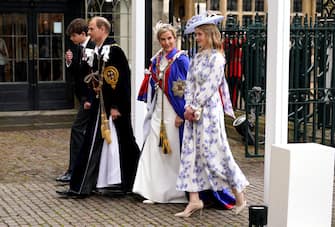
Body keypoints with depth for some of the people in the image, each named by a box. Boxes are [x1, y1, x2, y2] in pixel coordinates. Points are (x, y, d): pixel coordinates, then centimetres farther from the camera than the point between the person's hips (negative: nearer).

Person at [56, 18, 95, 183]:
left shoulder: (93, 48, -16)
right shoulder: (78, 49, 11)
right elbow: (75, 74, 16)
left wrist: (90, 99, -20)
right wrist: (69, 63, -4)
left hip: (91, 96, -9)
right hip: (83, 95, 9)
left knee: (77, 129, -10)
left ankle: (73, 172, -7)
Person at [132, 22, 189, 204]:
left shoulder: (180, 59, -8)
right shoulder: (156, 60, 11)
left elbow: (186, 87, -12)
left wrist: (182, 114, -16)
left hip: (173, 112, -6)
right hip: (158, 111, 6)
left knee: (173, 152, 0)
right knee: (153, 151, 3)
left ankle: (176, 192, 12)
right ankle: (156, 192, 8)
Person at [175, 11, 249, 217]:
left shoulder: (216, 58, -10)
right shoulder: (197, 58, 13)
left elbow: (209, 88, -15)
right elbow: (190, 84, 9)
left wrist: (194, 108, -13)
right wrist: (188, 107, -4)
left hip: (209, 110, -8)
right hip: (194, 111, 8)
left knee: (215, 153, -4)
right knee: (191, 152, 3)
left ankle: (240, 196, 10)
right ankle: (194, 200, 7)